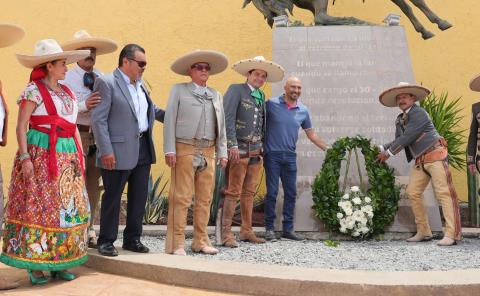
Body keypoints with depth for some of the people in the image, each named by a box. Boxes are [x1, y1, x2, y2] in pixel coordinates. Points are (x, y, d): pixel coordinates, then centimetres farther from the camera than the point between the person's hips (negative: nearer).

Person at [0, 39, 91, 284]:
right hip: (40, 154, -7)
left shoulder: (67, 92, 16)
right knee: (37, 206, -5)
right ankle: (34, 265, 5)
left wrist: (80, 155, 14)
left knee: (68, 207, 5)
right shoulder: (33, 90, -4)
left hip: (68, 156, 7)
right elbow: (21, 126, -8)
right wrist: (24, 157, -16)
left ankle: (59, 262, 14)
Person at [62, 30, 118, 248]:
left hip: (98, 134, 5)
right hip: (77, 134, -5)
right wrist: (84, 105, -26)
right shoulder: (67, 78, -3)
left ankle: (89, 229, 22)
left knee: (93, 183, 11)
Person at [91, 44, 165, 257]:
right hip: (119, 151, -7)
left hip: (143, 149, 8)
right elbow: (98, 119, -13)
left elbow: (152, 109, 30)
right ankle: (106, 241, 16)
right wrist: (106, 151, -18)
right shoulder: (106, 83, -7)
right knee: (112, 197, 3)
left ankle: (132, 239, 25)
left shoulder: (140, 84, 16)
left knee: (139, 197, 12)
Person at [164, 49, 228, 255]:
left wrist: (222, 152, 8)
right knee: (181, 198, -6)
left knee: (205, 199, 7)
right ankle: (176, 244, -1)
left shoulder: (215, 95, 19)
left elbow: (221, 126, 16)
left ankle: (200, 241, 17)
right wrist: (170, 150, -9)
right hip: (185, 150, -5)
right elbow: (170, 121, -1)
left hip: (208, 152, 5)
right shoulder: (179, 90, 6)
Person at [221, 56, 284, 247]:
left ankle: (246, 231, 18)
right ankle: (226, 233, -3)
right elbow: (228, 118, -11)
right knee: (233, 192, -7)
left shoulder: (261, 96, 17)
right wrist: (232, 145, -17)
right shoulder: (236, 90, -2)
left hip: (256, 151, 7)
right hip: (239, 150, -7)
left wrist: (262, 146, 11)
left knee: (249, 193, 11)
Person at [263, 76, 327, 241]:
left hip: (290, 156, 4)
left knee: (291, 193, 7)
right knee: (272, 192, -2)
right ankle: (269, 229, 9)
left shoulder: (303, 110, 7)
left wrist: (328, 149, 16)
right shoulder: (271, 104, -4)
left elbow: (311, 133, 17)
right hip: (272, 154, -4)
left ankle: (288, 229, 17)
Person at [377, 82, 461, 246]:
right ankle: (423, 232, 10)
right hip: (420, 161, 9)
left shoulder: (419, 113, -13)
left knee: (444, 193, -11)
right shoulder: (400, 120, 13)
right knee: (412, 193, 3)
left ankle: (452, 234, -12)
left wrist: (388, 153, -11)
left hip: (435, 155, -9)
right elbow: (398, 141, 19)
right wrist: (381, 148, 7)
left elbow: (407, 138, -17)